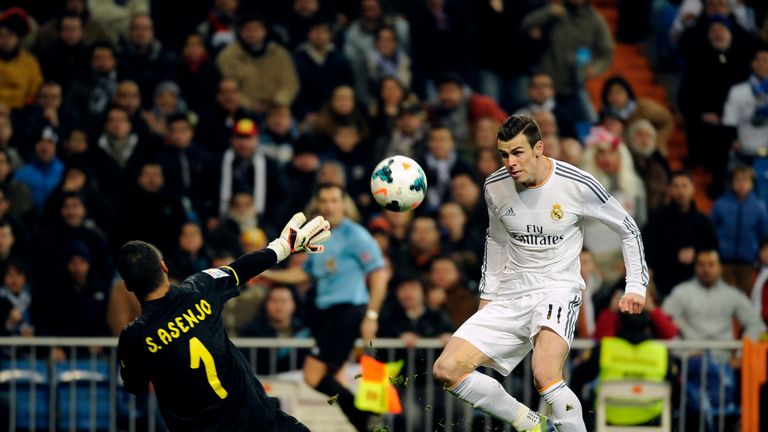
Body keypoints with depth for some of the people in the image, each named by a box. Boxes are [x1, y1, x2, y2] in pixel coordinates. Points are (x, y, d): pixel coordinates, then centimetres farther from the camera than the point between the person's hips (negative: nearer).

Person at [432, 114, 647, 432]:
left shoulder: (578, 185, -11)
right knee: (446, 369, -10)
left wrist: (636, 286, -2)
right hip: (510, 296, 5)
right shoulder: (495, 187, 1)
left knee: (545, 376, -33)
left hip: (558, 290, -5)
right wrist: (487, 295, 21)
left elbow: (629, 229, 3)